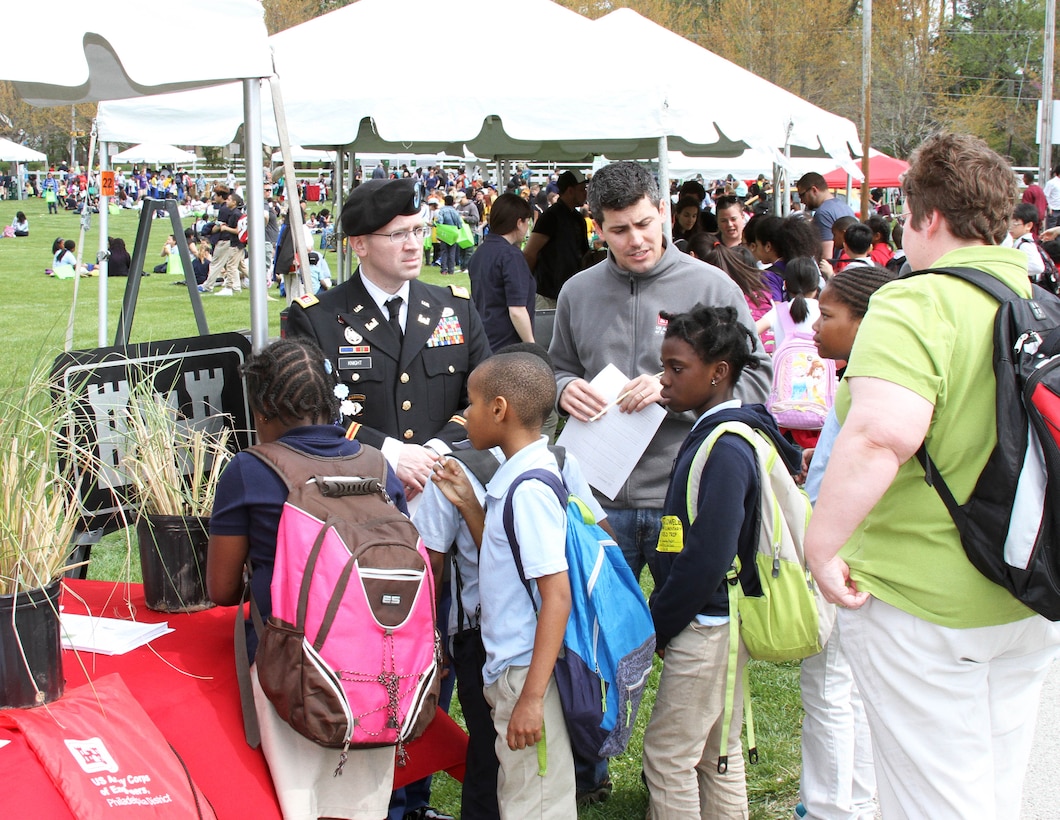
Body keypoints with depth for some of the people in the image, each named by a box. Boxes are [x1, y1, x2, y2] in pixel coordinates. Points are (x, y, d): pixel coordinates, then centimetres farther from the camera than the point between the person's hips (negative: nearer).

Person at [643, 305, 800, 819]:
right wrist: (664, 618, 10)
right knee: (718, 753, 17)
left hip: (705, 629, -10)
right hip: (714, 624, 10)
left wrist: (658, 624, -13)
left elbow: (706, 559, -24)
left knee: (666, 754, -1)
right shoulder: (711, 433, 9)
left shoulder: (726, 449, -20)